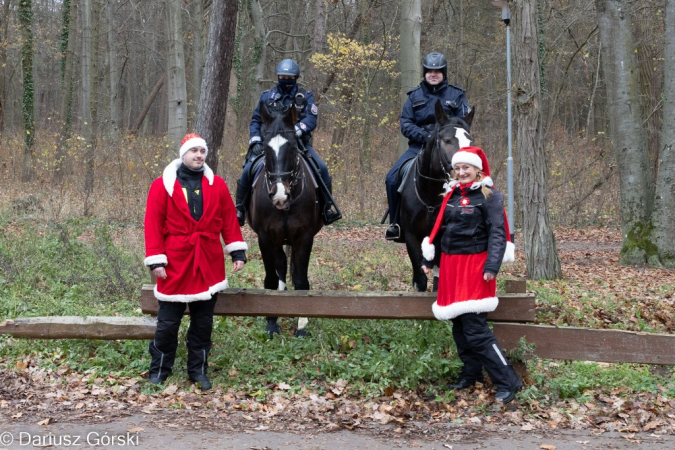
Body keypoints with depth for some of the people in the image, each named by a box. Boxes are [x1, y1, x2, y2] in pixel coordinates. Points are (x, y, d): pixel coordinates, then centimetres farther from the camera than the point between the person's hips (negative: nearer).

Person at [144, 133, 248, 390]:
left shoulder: (217, 185, 7)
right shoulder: (163, 185, -1)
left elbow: (229, 220, 8)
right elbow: (153, 224, -4)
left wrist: (237, 252, 1)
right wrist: (156, 260, -9)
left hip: (208, 265, 3)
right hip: (175, 265, -3)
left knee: (203, 322, 10)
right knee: (168, 322, 3)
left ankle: (198, 371, 21)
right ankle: (158, 371, 17)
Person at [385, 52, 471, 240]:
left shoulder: (456, 95, 10)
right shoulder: (415, 96, 13)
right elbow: (405, 124, 5)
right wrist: (424, 135, -13)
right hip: (418, 146, 2)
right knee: (393, 178, -16)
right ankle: (395, 223, -2)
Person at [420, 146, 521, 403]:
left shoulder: (489, 196, -6)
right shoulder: (451, 195, 13)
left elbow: (497, 234, -13)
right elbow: (438, 229, 20)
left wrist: (492, 266, -22)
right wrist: (428, 259, 18)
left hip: (475, 264, -7)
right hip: (450, 265, 7)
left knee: (475, 328, -12)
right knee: (459, 325, 10)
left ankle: (508, 382, -8)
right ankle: (471, 374, 23)